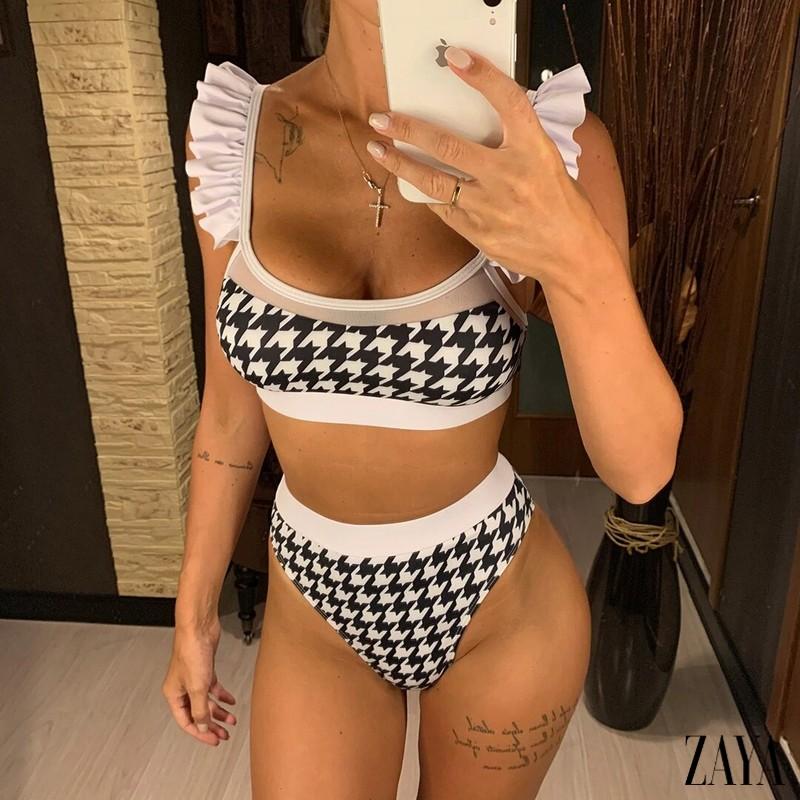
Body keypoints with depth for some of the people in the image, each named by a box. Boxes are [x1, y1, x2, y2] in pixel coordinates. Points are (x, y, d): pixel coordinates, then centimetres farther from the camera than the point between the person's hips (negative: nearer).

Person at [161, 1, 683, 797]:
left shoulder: (549, 143, -16)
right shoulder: (232, 135, -10)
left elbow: (641, 468, -19)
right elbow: (231, 406, -1)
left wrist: (575, 255, -37)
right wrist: (194, 612, 7)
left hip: (502, 600, 0)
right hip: (314, 607, 2)